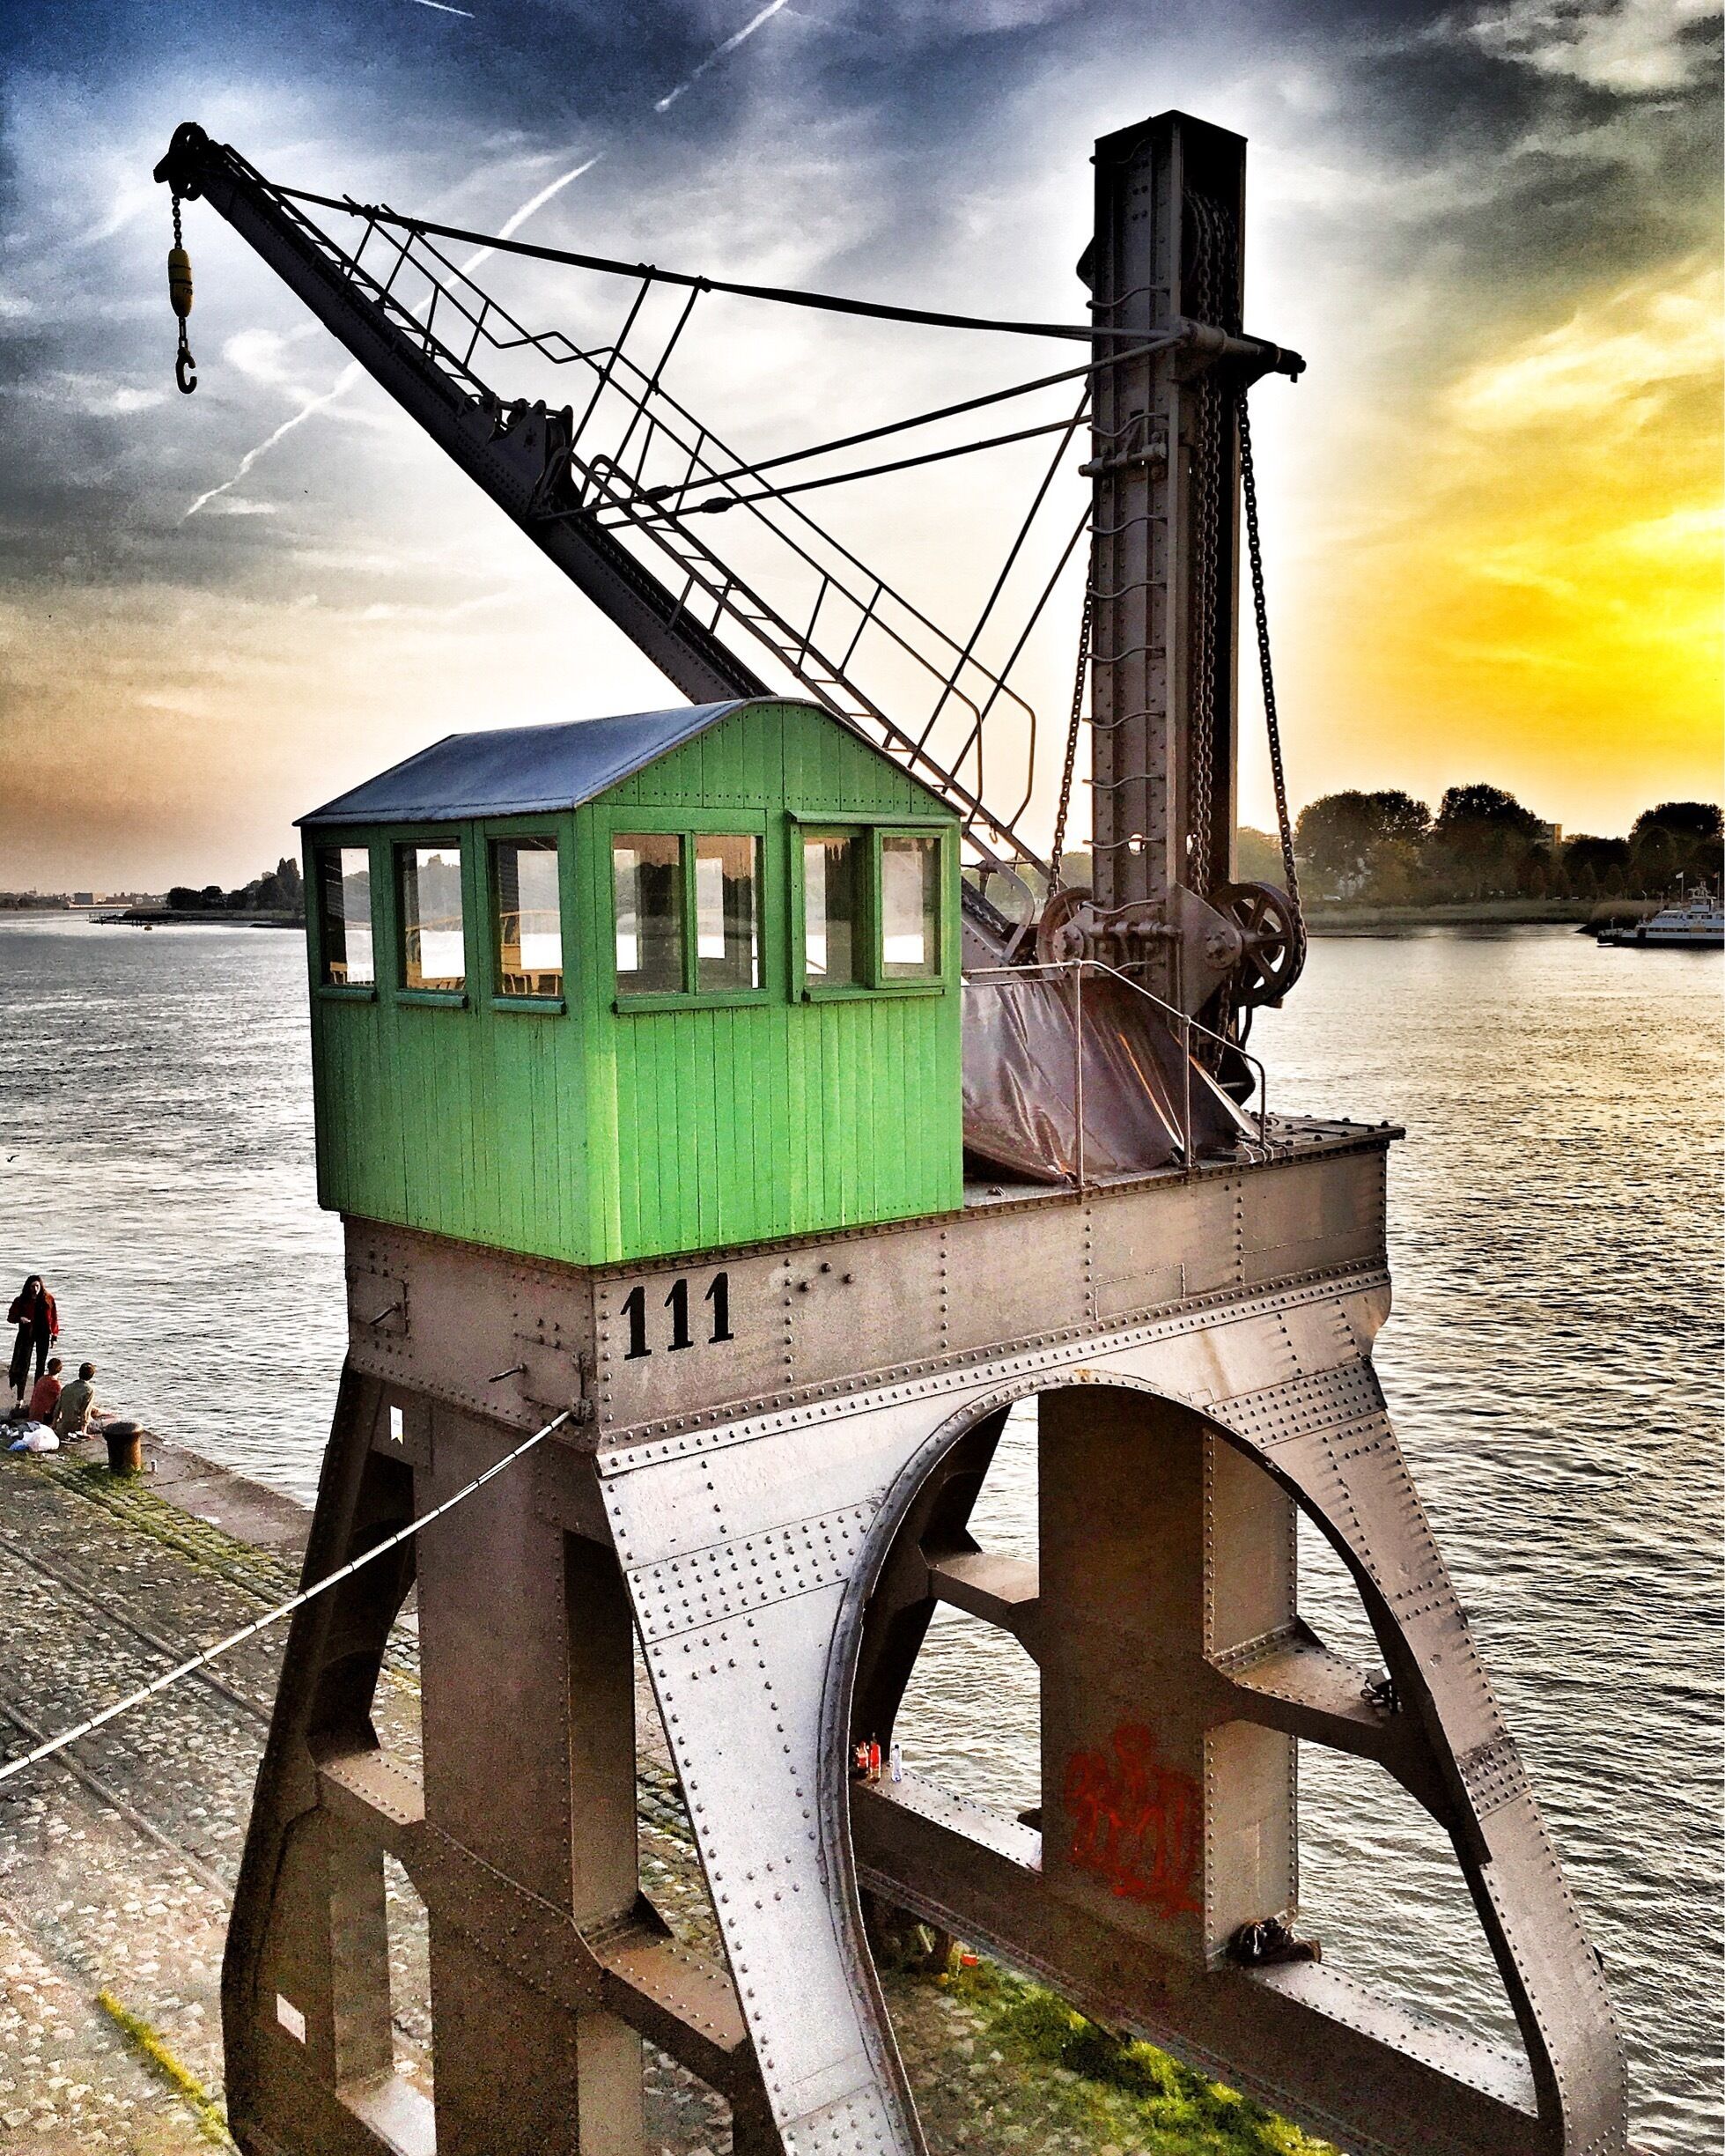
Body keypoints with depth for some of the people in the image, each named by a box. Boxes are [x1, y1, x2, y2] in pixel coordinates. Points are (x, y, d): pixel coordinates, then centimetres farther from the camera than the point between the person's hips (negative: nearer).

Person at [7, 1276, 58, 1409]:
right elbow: (10, 1317, -1)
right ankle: (20, 1398, -5)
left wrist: (54, 1335, 3)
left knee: (41, 1366, 7)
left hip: (43, 1335, 2)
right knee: (23, 1366, -6)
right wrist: (19, 1319, -23)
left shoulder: (48, 1299, 2)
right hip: (27, 1335, -2)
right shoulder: (21, 1301, -3)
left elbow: (54, 1318, 7)